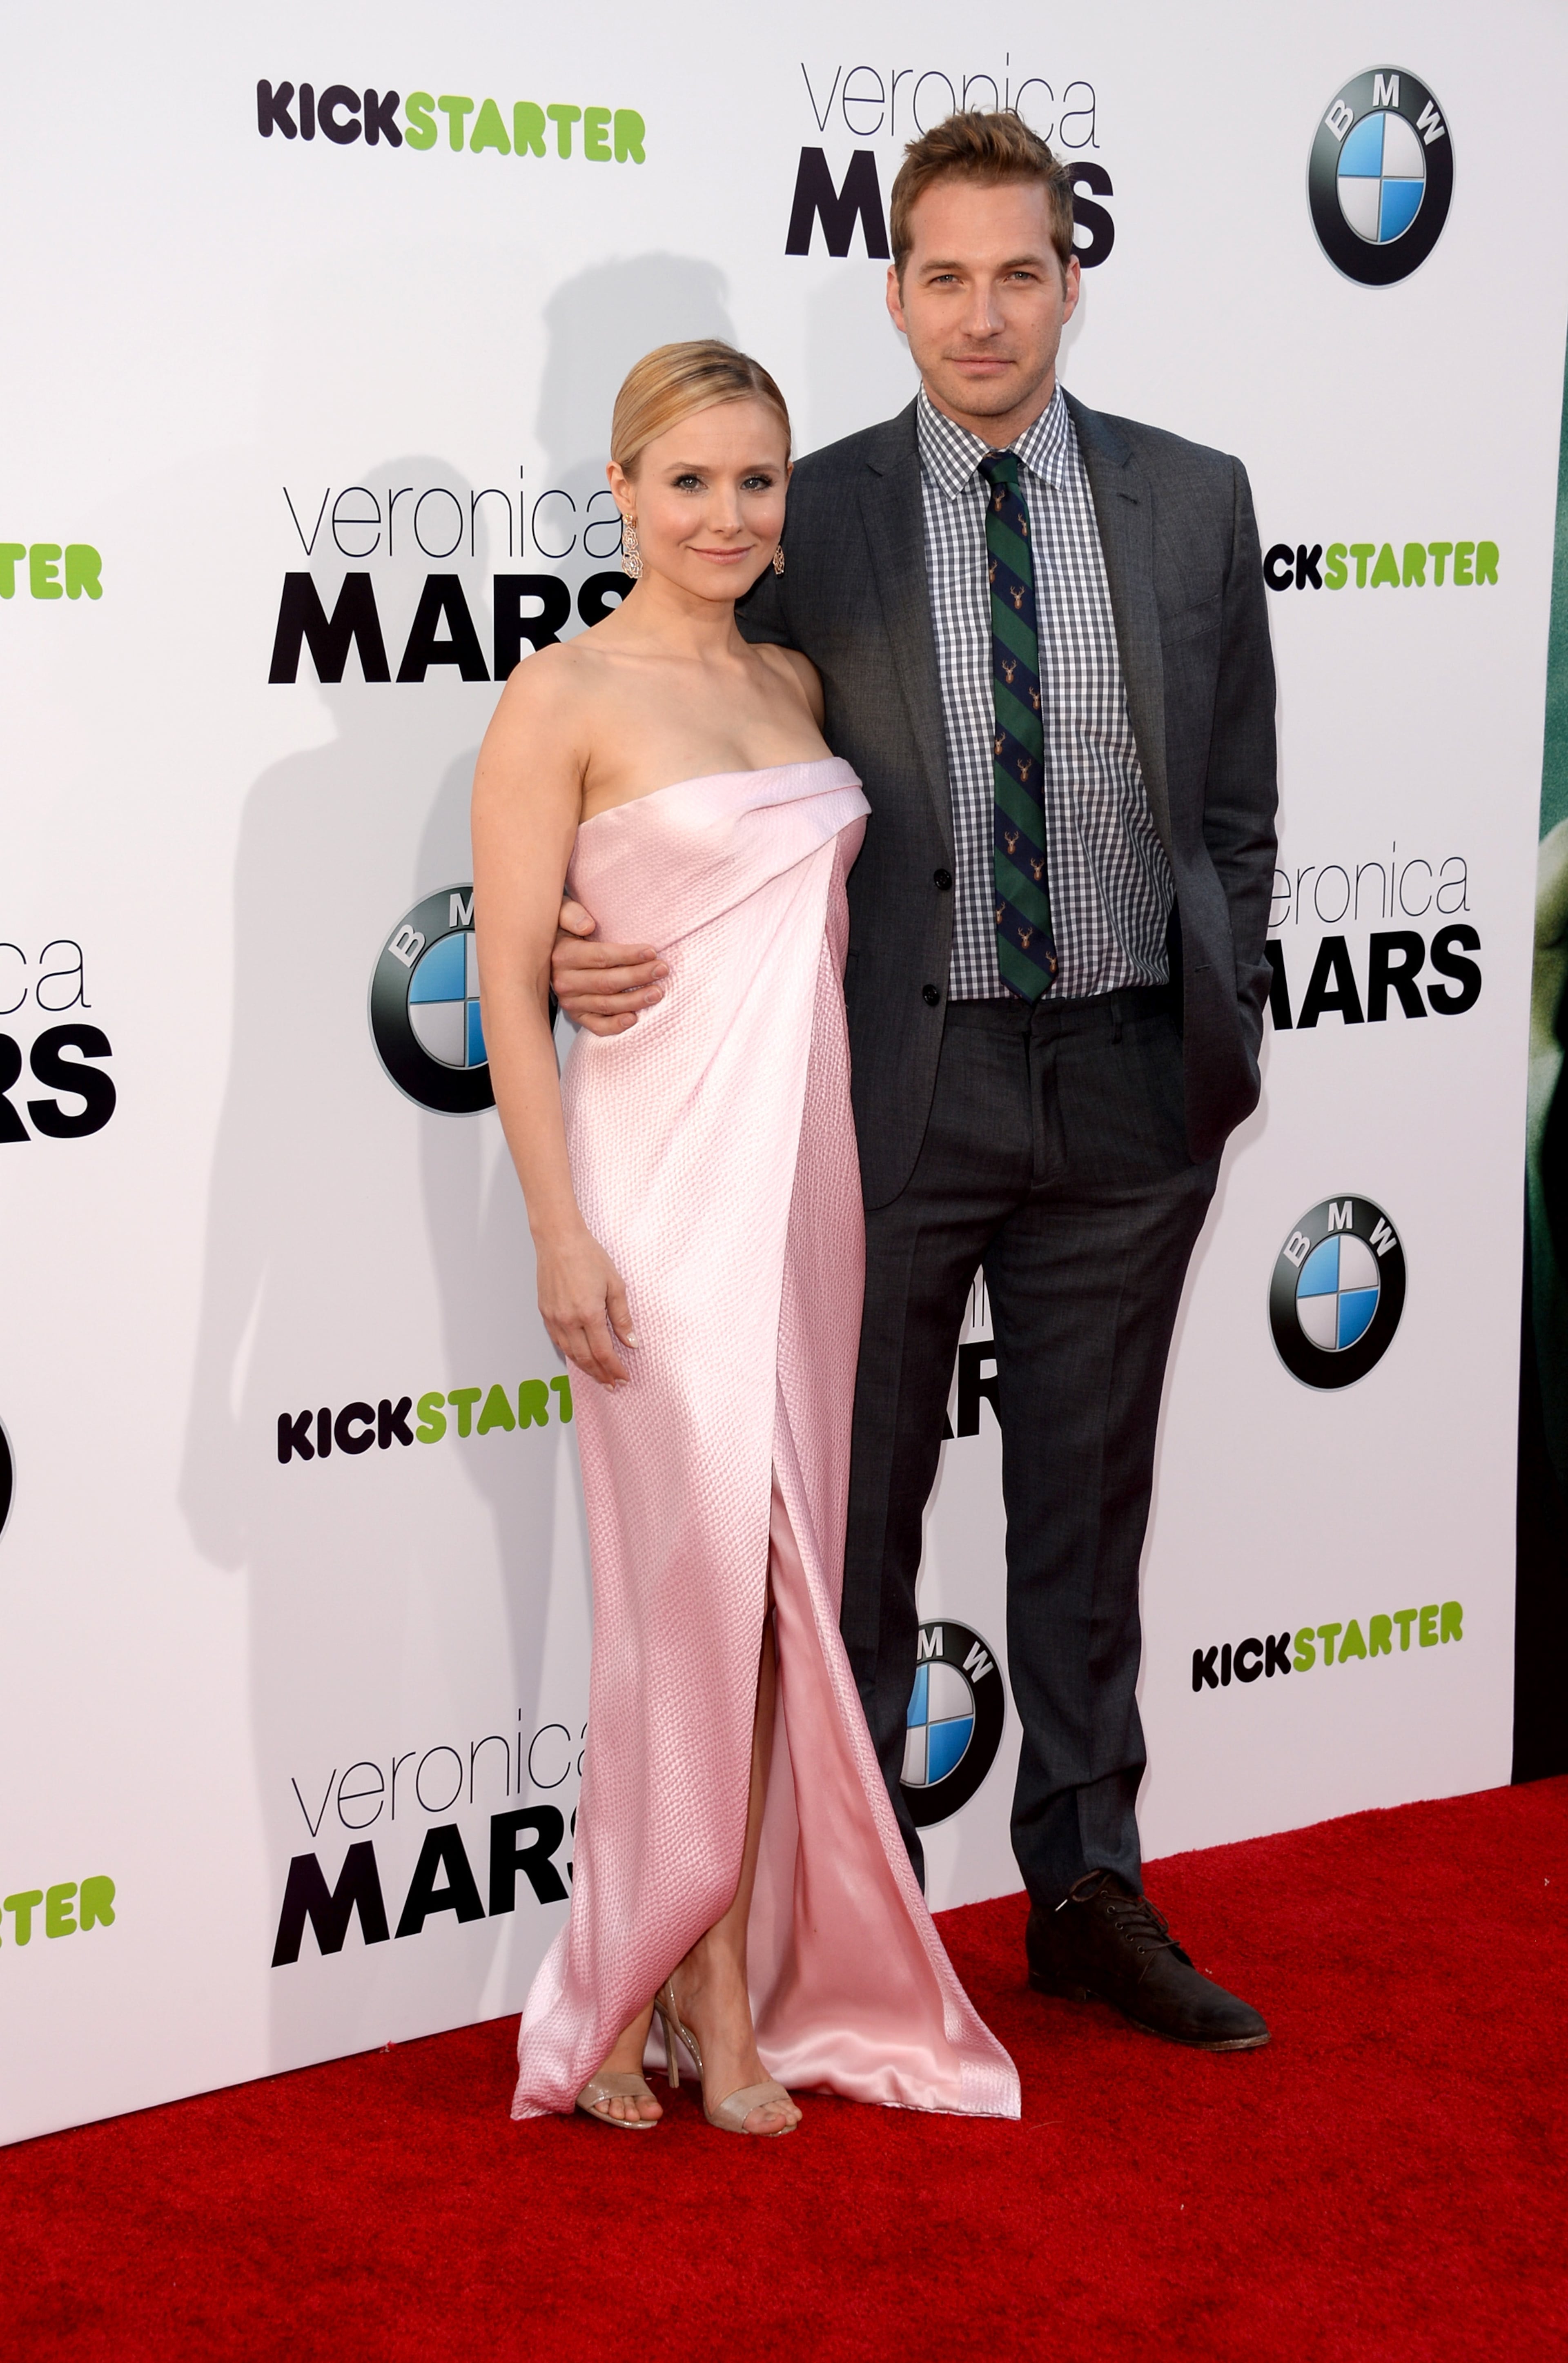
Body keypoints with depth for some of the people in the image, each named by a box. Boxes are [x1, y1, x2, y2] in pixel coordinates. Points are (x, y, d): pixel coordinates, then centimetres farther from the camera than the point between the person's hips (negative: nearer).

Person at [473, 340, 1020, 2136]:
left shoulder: (798, 685, 13)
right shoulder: (563, 701, -7)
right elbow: (510, 986, -10)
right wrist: (561, 1233, -15)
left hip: (810, 1174, 6)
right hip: (666, 1180, -6)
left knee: (776, 1582, 8)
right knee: (702, 1580, -4)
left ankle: (734, 1975, 17)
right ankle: (705, 1986, 10)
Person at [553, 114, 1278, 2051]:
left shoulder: (1193, 503, 4)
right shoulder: (811, 520, -2)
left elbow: (1238, 805, 10)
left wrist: (1223, 1048, 7)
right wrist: (599, 934, -18)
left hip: (1128, 1084, 2)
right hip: (894, 1075, -2)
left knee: (1089, 1505, 12)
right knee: (857, 1508, 6)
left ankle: (1088, 1895, 25)